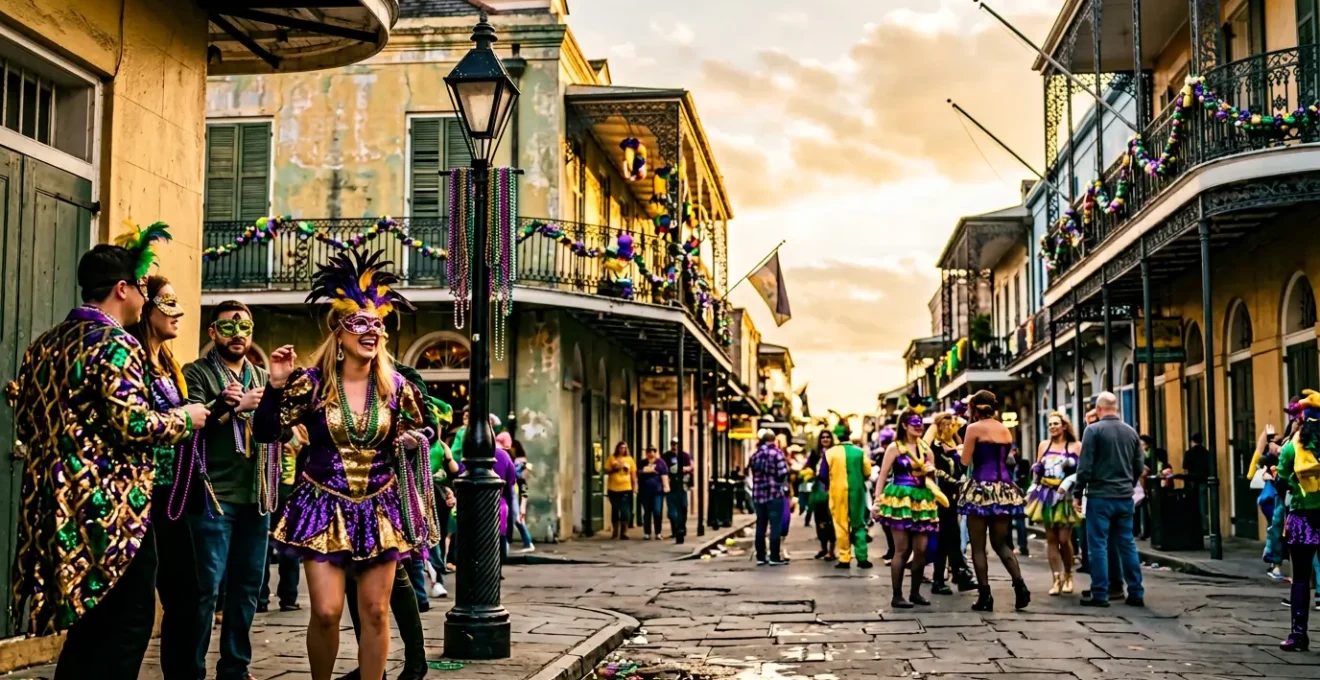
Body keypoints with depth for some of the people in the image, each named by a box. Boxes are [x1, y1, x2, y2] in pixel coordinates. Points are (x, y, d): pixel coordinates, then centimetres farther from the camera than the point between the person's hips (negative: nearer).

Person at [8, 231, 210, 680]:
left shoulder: (44, 345, 14)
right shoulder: (115, 343, -13)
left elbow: (24, 417, 18)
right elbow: (134, 424, -21)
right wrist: (183, 419, -4)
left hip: (58, 504, 9)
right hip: (112, 506, -9)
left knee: (89, 624, 17)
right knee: (125, 624, -1)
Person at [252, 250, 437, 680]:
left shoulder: (395, 386, 0)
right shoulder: (312, 383, -6)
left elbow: (424, 430, 14)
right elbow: (264, 432, -6)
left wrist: (413, 439, -8)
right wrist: (277, 384, -18)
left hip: (379, 508, 2)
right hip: (324, 507, -2)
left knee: (375, 611, 4)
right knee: (326, 610, -6)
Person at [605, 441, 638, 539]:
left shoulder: (629, 459, 5)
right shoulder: (611, 459, 4)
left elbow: (633, 474, 7)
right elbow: (606, 471, 2)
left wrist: (635, 486, 1)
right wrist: (614, 469, -15)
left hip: (626, 489, -1)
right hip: (613, 489, 1)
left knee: (625, 511, -6)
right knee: (615, 510, 10)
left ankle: (624, 532, -1)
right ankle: (615, 532, 22)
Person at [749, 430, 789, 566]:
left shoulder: (755, 455, 10)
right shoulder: (776, 452, -7)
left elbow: (751, 472, 10)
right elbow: (783, 473, -14)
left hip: (758, 495, 5)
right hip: (774, 494, -5)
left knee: (760, 526, 10)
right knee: (775, 526, -1)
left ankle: (760, 557, 12)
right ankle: (774, 557, -3)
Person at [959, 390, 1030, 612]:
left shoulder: (974, 428, -6)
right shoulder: (1006, 430, 11)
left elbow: (965, 460, -6)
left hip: (982, 487, -6)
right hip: (1004, 487, 6)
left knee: (978, 546, 2)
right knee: (1000, 543, 13)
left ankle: (985, 596, -1)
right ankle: (1020, 585, -6)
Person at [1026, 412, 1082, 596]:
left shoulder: (1075, 446, 1)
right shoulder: (1044, 445, 13)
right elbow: (1037, 470, 17)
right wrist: (1032, 490, 11)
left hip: (1065, 496, -4)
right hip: (1046, 496, 4)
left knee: (1064, 539, -6)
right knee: (1051, 538, -1)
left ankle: (1068, 575, 16)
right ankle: (1057, 579, 0)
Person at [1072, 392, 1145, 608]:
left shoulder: (1093, 430, -8)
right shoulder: (1131, 431, 8)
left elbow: (1085, 466, -11)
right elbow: (1140, 467, 12)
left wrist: (1077, 494, -4)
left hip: (1100, 496, -5)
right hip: (1125, 497, 5)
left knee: (1098, 545, -1)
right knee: (1127, 544, 10)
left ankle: (1100, 594, 0)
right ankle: (1136, 593, 11)